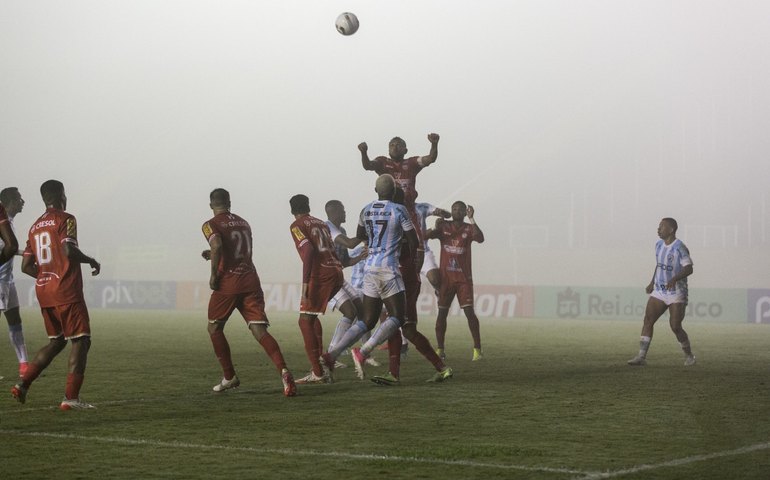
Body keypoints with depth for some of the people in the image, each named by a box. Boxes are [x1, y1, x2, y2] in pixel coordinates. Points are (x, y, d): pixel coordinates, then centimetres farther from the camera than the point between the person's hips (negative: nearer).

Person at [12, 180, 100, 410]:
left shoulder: (35, 226, 16)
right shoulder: (65, 219, -6)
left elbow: (26, 265, 15)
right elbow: (69, 250, -21)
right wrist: (91, 260, -5)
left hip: (43, 289, 8)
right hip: (67, 291, -8)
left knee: (56, 342, 18)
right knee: (81, 340, -3)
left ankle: (23, 384, 8)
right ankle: (71, 397, -10)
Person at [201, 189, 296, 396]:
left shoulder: (211, 225, -1)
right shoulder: (243, 223, 19)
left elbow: (217, 246, -21)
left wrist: (213, 274, -11)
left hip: (227, 282, -4)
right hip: (251, 281, 4)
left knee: (214, 328, 18)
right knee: (260, 330, -5)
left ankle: (229, 377, 18)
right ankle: (283, 371, -27)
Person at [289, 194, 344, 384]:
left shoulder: (297, 225, 0)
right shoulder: (321, 224, 22)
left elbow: (308, 250, -15)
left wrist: (305, 283, -17)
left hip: (320, 274, -8)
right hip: (336, 272, 8)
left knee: (305, 320, -4)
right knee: (312, 316, 23)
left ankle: (318, 373, -11)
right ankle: (319, 363, 21)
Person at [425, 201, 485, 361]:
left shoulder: (469, 228, 2)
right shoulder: (443, 226, 6)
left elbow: (480, 239, -17)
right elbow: (425, 236, -5)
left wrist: (471, 219, -22)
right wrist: (435, 228, -24)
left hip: (464, 278, -2)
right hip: (446, 277, 2)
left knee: (469, 311, -10)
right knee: (442, 312, 2)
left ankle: (477, 349, -10)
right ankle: (440, 349, 9)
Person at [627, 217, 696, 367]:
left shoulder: (679, 247, -14)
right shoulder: (659, 244, 10)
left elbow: (689, 269, -19)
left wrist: (674, 279, -33)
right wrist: (652, 283, 19)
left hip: (677, 294, -7)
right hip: (659, 292, 7)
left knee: (675, 327, -7)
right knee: (648, 320, -8)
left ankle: (689, 356, 15)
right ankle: (641, 357, -10)